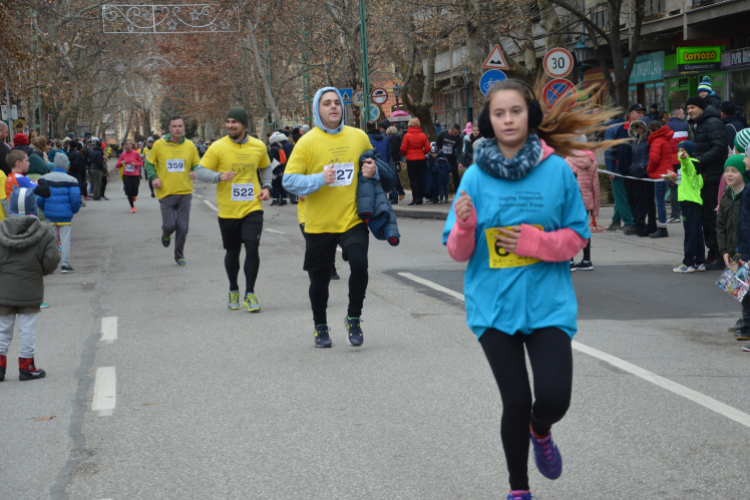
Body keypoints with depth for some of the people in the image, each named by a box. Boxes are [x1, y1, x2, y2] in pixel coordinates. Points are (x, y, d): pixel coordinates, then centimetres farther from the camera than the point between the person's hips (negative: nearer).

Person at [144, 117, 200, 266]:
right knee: (169, 225, -3)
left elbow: (197, 164, 12)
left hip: (185, 192, 2)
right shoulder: (159, 145, -4)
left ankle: (179, 256, 21)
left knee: (183, 227, 3)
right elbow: (149, 163, 7)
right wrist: (153, 177, -9)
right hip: (166, 192, -2)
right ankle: (166, 235, 35)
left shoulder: (190, 145, 1)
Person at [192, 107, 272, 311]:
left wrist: (267, 187, 5)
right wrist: (220, 176, -24)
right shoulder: (218, 147, -6)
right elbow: (200, 171, -6)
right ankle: (233, 291, 33)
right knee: (232, 252, 11)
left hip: (252, 208, 1)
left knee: (252, 248, -12)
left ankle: (250, 294, 0)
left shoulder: (258, 147, 3)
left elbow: (265, 168, 21)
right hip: (228, 210, 0)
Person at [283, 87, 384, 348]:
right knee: (319, 278, 9)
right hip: (319, 223, -1)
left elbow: (374, 166, 19)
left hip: (353, 219, 1)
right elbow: (289, 180, -9)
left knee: (359, 264, -18)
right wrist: (320, 179, -22)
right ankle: (320, 327, 32)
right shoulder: (307, 142, -5)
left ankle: (354, 318, 5)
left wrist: (373, 171, -4)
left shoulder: (359, 137, 5)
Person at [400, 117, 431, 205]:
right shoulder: (423, 135, -1)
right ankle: (420, 198, 9)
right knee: (421, 179, 8)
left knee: (413, 179, 1)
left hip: (411, 159, -3)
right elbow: (427, 148, -1)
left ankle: (415, 197, -6)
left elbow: (403, 149, -8)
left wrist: (405, 154, 13)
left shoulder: (407, 136, -9)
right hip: (421, 159, 3)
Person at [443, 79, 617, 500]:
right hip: (495, 305, 0)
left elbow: (578, 235, 3)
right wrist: (464, 225, -21)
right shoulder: (476, 176, -1)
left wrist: (535, 241, -14)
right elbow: (459, 252, 1)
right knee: (516, 401, 1)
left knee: (555, 397, -11)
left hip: (548, 303, 0)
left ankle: (540, 431, 28)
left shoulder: (557, 169, -3)